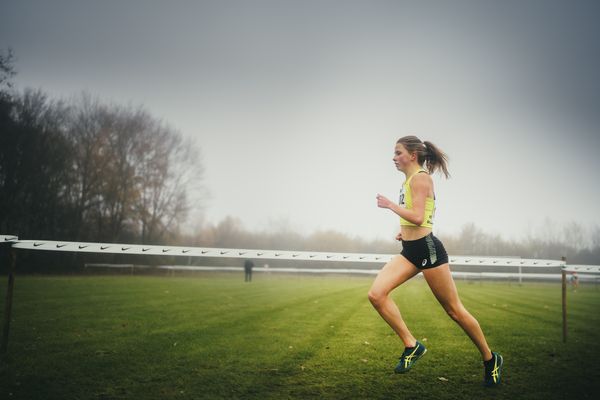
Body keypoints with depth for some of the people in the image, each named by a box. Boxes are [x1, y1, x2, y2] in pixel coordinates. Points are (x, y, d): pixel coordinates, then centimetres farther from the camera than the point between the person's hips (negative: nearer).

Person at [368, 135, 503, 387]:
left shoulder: (420, 178, -12)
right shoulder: (409, 180, 16)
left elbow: (418, 217, -22)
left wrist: (390, 205, -12)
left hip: (427, 250, -9)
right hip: (410, 251, 9)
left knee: (454, 310, 2)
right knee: (376, 294, -10)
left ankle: (490, 359, 20)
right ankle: (411, 345, 0)